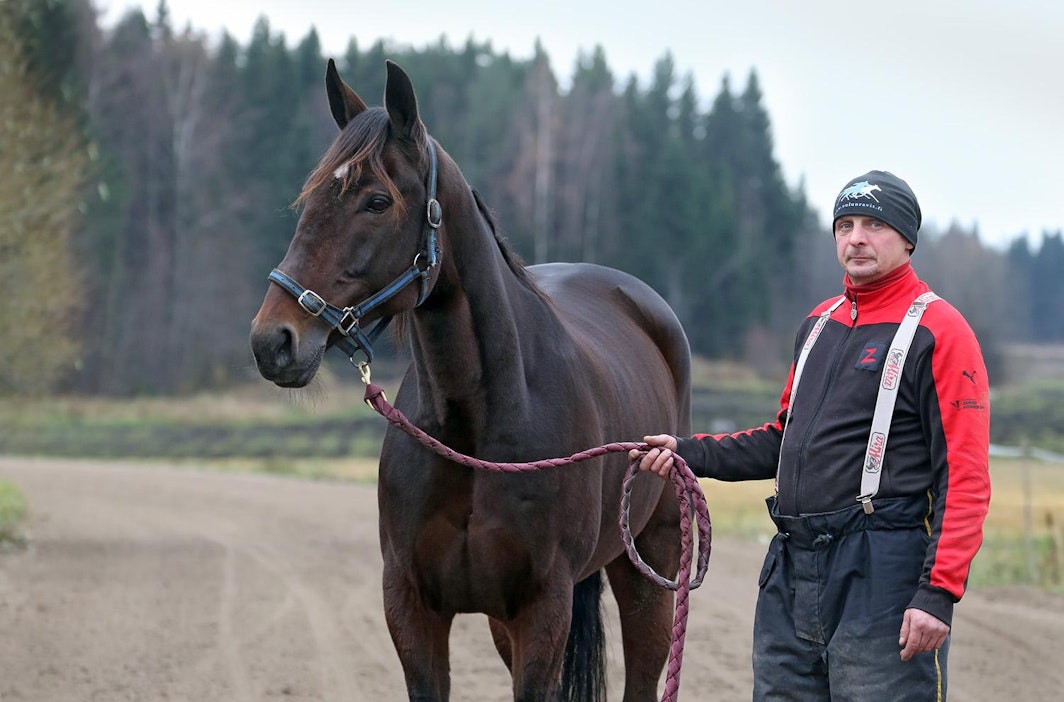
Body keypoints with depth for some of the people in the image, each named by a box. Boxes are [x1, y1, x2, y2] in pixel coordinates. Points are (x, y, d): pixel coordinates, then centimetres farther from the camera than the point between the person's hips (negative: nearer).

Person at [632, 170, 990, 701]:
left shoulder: (938, 330, -7)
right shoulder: (819, 323, 17)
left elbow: (966, 477, -13)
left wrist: (938, 592, -20)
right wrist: (690, 452, 13)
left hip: (880, 576, -8)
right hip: (792, 572, 8)